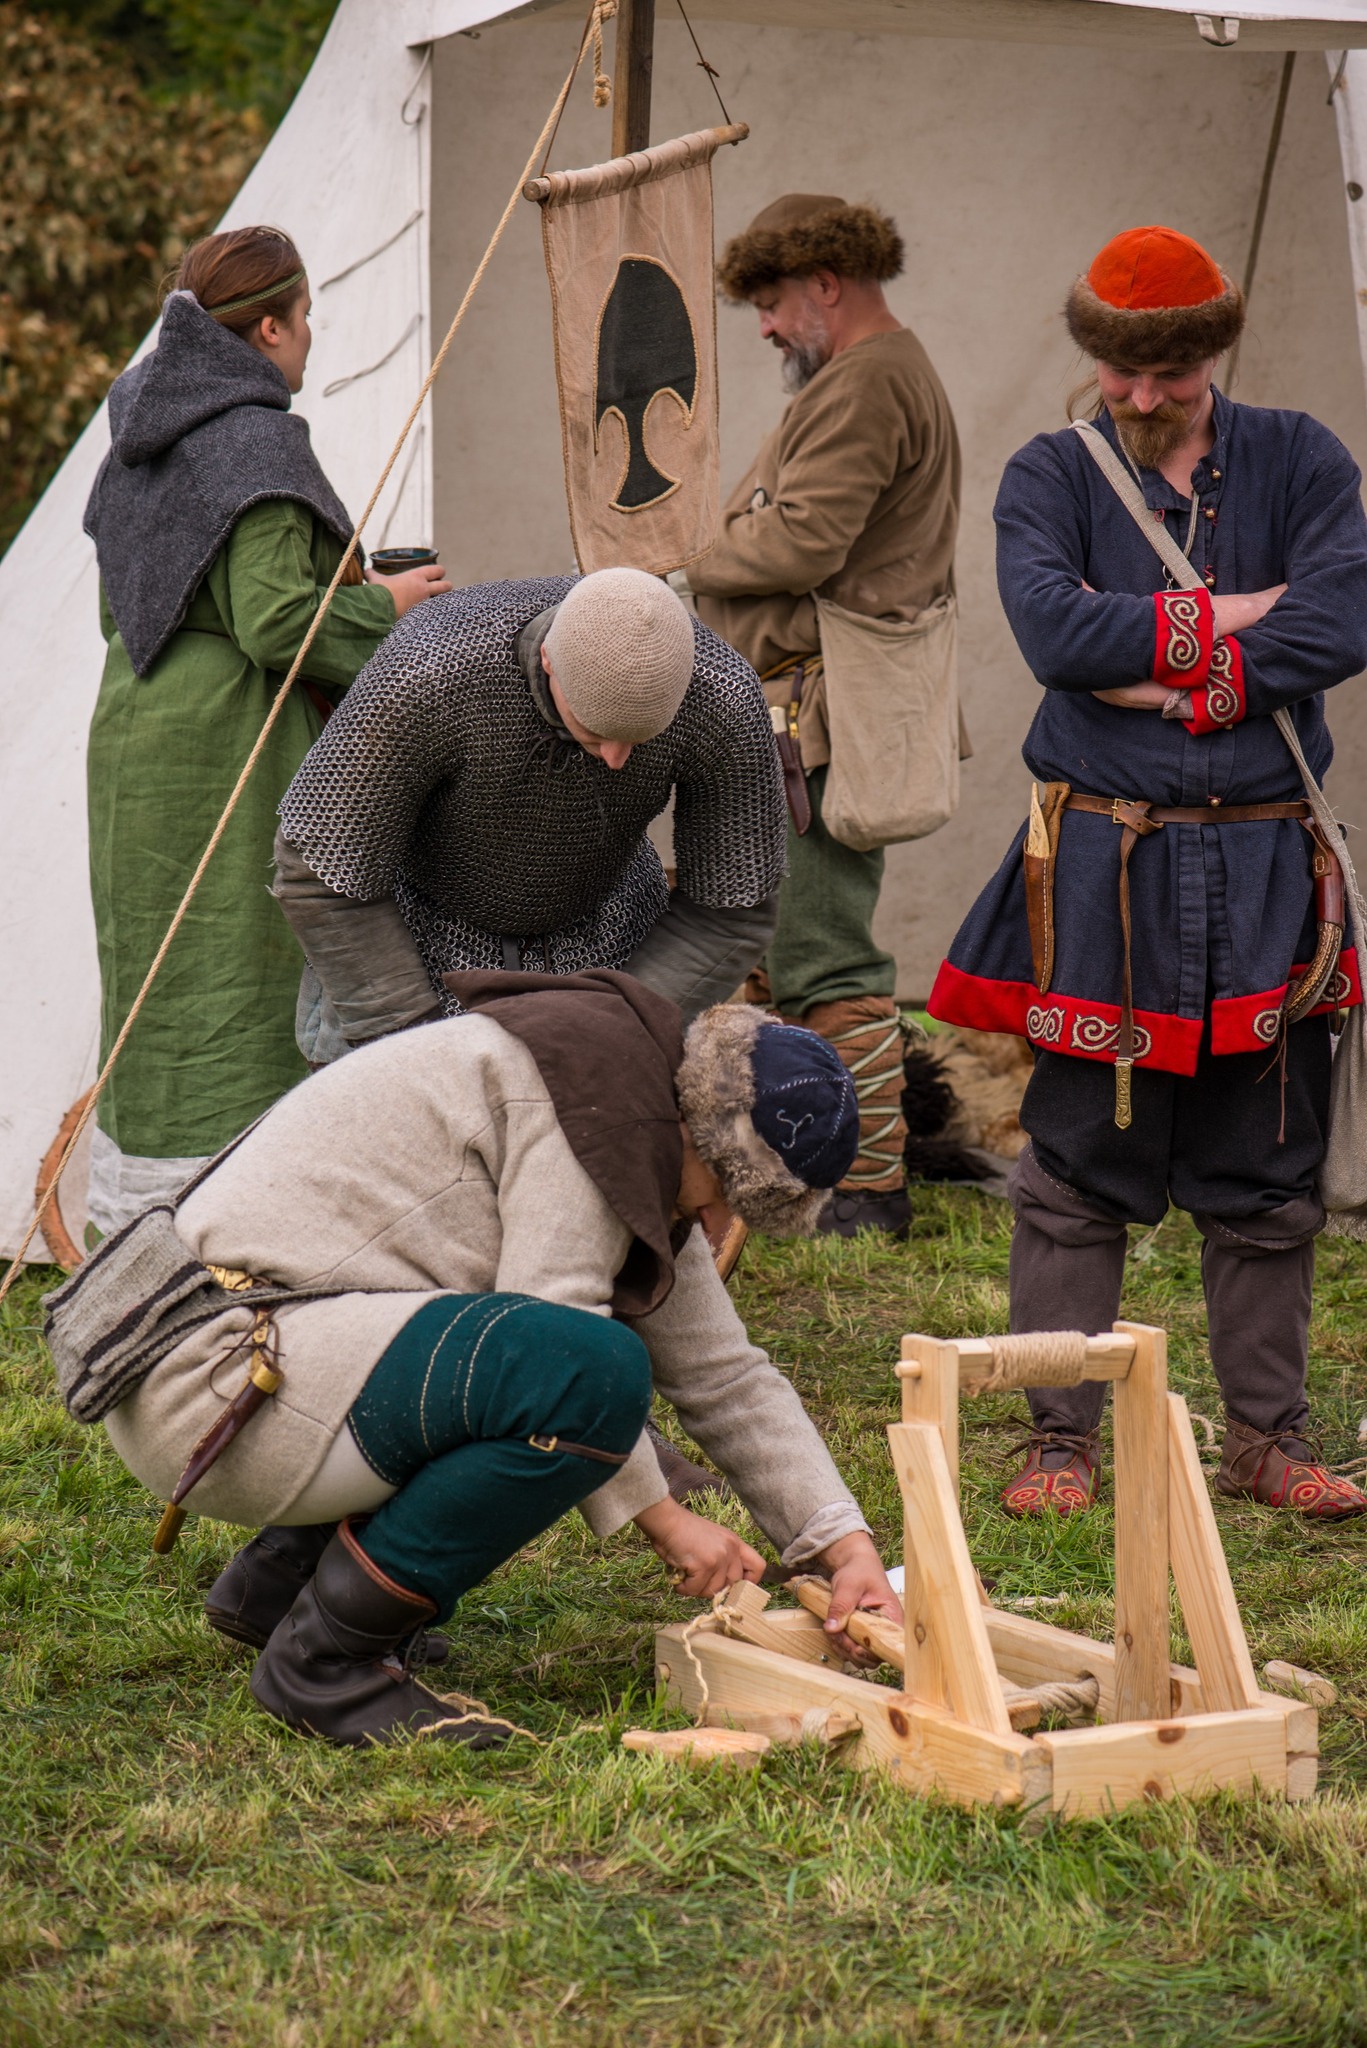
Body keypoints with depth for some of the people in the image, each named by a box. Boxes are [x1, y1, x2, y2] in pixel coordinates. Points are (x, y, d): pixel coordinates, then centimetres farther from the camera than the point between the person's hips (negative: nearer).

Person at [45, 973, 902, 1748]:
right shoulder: (600, 1075, -11)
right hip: (211, 1374, -11)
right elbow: (562, 1340, -16)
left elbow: (728, 1374, 21)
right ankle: (328, 1654, -12)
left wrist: (849, 1548, 13)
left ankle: (277, 1579, 18)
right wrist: (666, 1521, -7)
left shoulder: (643, 1166, 18)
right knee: (596, 1373, -25)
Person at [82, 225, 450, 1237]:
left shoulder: (138, 440, 13)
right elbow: (276, 621, -21)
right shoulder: (258, 443, -15)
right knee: (239, 983, -5)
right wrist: (383, 605, -6)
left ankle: (134, 1212, 21)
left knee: (150, 981, 14)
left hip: (135, 738, 9)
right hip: (234, 755, -9)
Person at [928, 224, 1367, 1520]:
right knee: (1077, 1178, 1)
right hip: (1102, 874, -1)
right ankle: (1061, 1439, 10)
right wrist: (1232, 617, -11)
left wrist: (1164, 678, -13)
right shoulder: (1049, 478, 3)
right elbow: (1052, 626, -16)